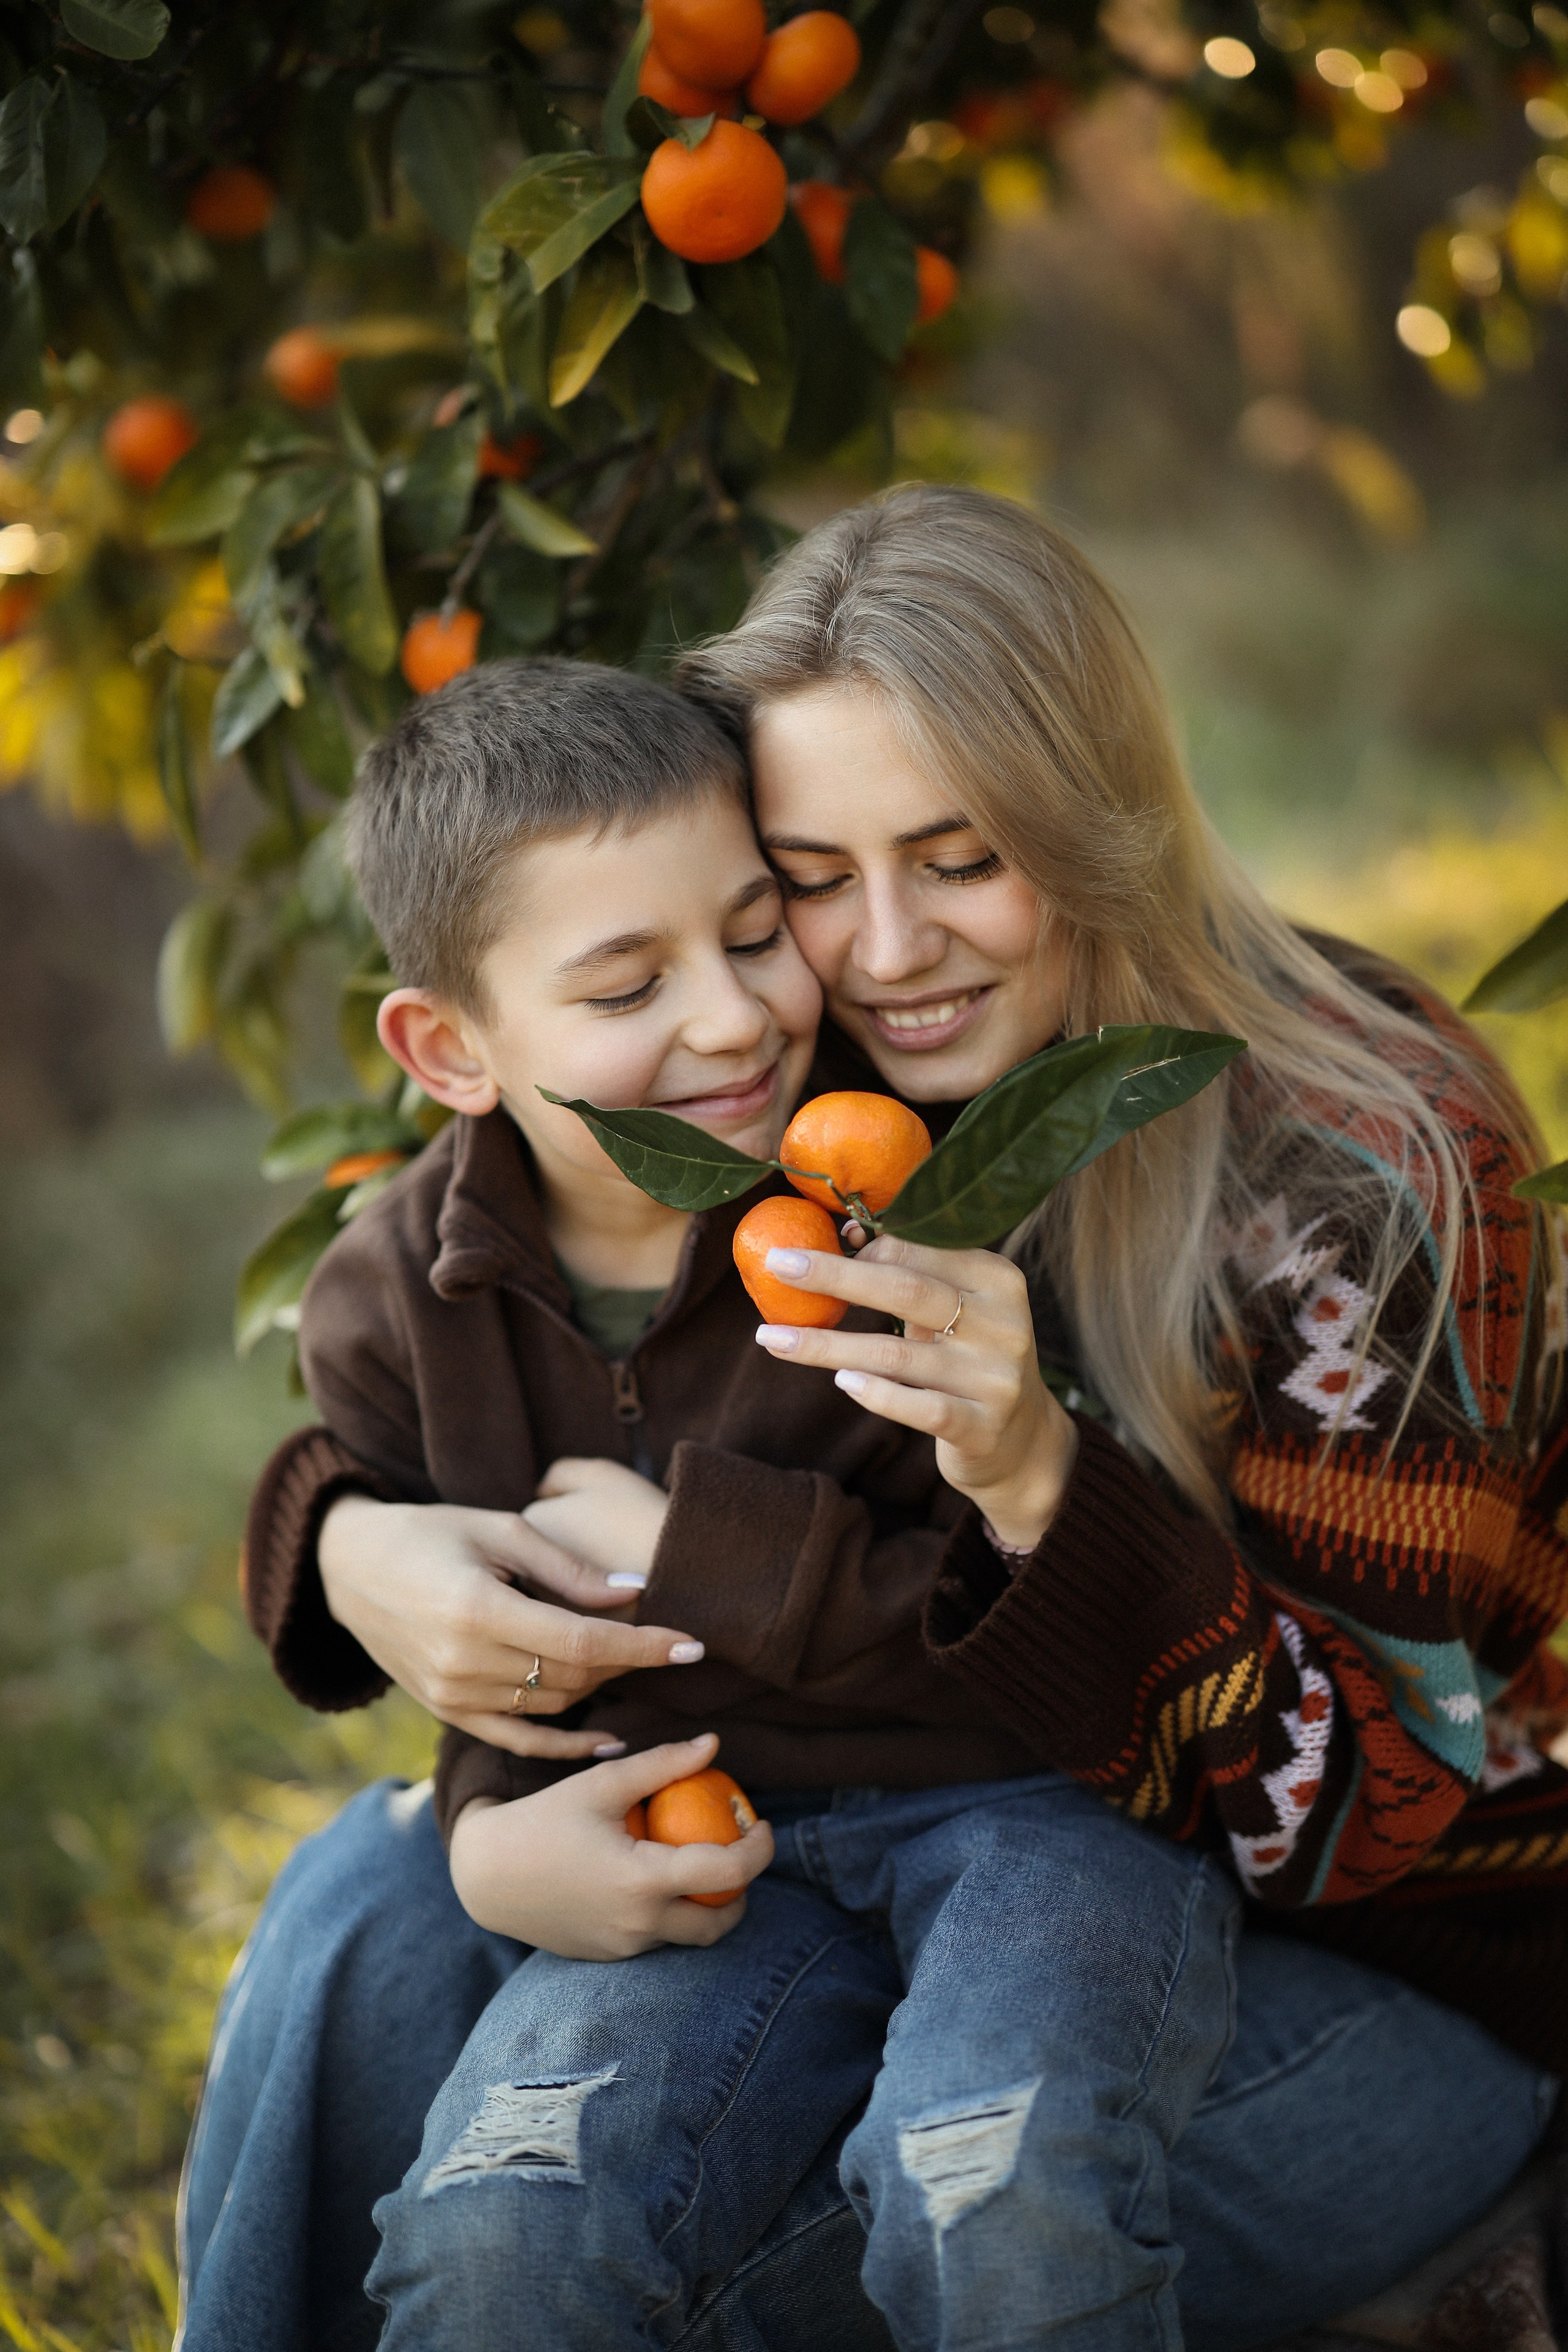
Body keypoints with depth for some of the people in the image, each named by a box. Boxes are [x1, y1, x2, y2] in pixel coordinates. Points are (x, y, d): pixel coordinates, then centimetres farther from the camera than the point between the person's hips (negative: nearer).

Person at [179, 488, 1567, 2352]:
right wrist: (357, 1544, -22)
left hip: (1407, 1973, -6)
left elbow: (1378, 1797, -24)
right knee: (375, 1893, -7)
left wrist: (1043, 1484, -40)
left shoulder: (1362, 1177, -22)